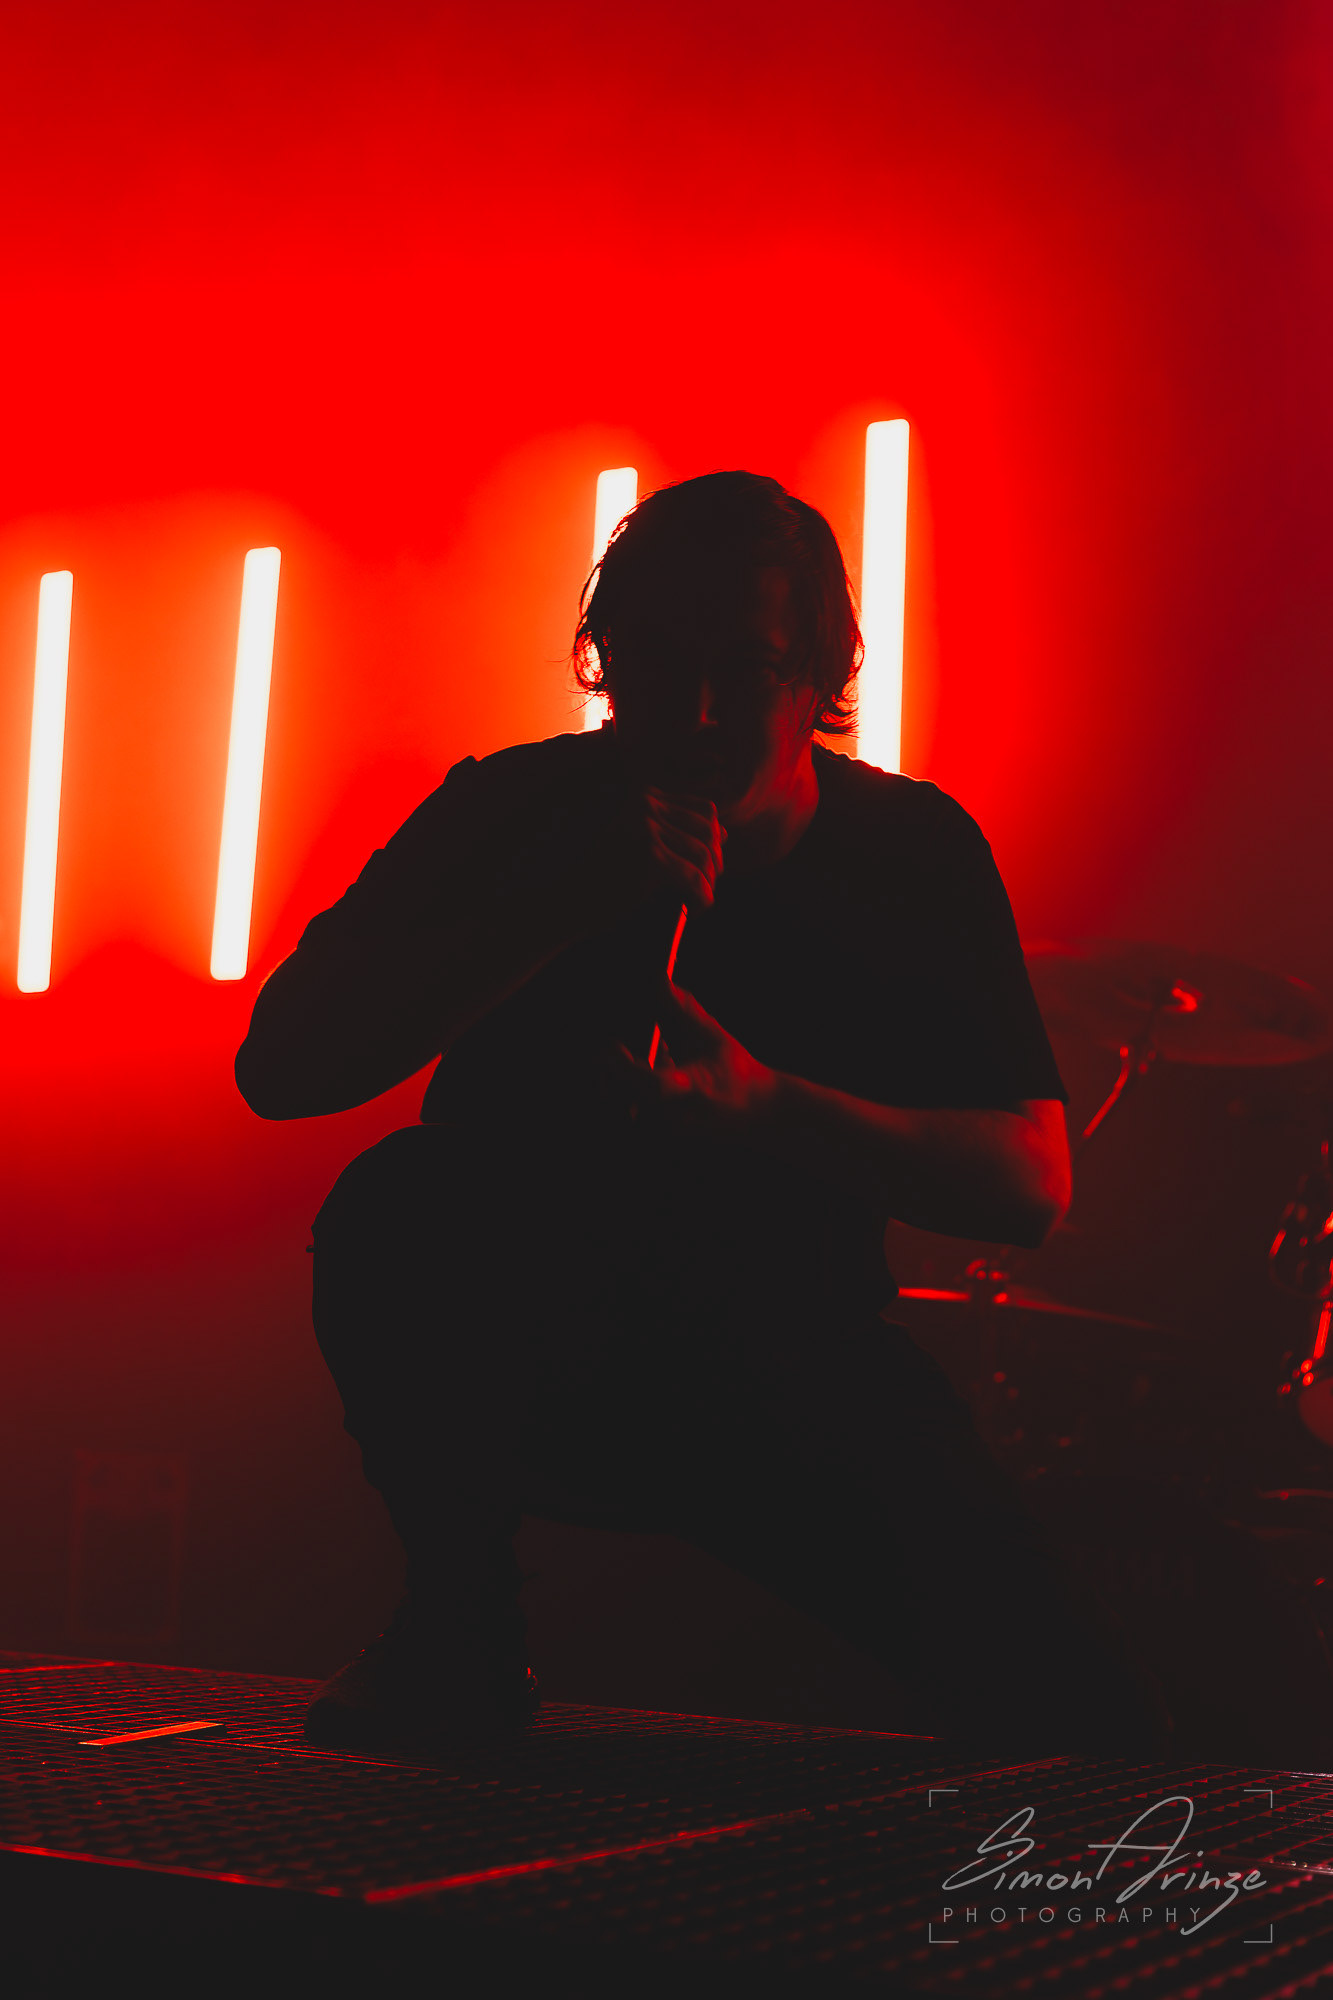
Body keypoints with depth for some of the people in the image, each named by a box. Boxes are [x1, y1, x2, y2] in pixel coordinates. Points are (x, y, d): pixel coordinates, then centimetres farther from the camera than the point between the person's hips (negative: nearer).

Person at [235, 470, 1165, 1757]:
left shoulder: (915, 853, -2)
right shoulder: (516, 815, -6)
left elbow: (1032, 1182, -8)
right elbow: (277, 1068, -17)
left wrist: (772, 1110, -24)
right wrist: (554, 914, -27)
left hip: (799, 1372, 0)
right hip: (510, 1367, 1)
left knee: (1070, 1721, -22)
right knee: (395, 1207, -33)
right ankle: (457, 1627, -11)